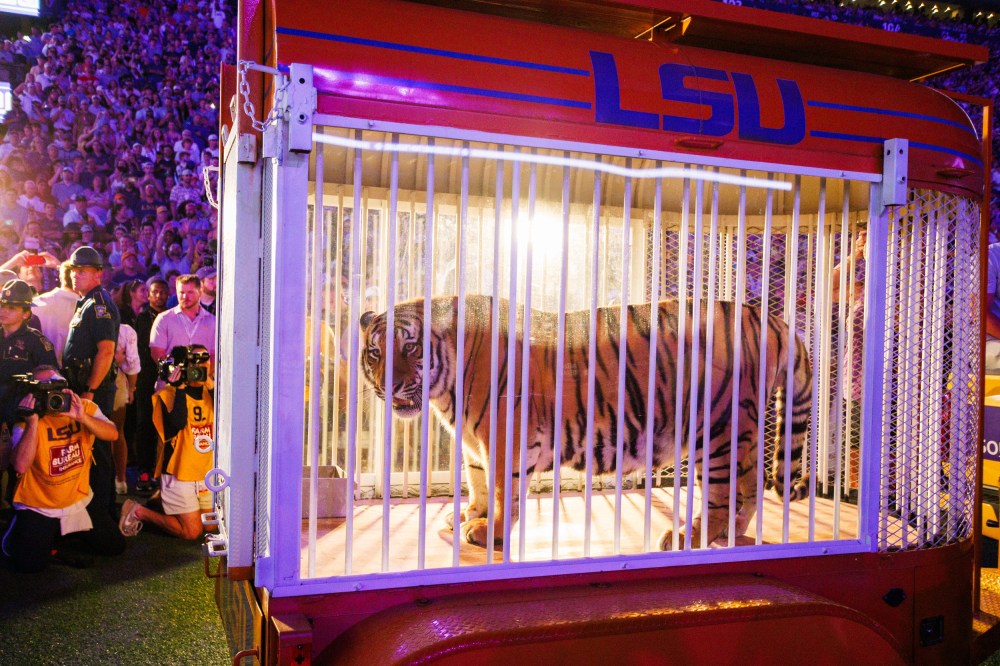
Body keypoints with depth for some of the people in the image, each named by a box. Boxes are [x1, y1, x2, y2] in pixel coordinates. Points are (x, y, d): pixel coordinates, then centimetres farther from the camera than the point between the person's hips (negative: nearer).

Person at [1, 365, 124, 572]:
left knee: (115, 547, 5)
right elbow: (21, 466, -30)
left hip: (80, 501, 3)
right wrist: (33, 421, -35)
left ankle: (70, 531, 29)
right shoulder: (28, 421, -16)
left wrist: (82, 417, -38)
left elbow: (112, 434, -23)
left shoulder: (85, 407, -7)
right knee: (31, 565, -14)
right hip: (38, 507, -3)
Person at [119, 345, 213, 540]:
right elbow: (178, 423, -27)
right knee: (191, 532, -5)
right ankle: (140, 512, 12)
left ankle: (166, 500, 31)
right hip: (179, 475, -6)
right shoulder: (168, 394, -10)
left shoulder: (210, 392, 5)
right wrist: (180, 387, -23)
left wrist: (211, 385, -17)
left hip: (207, 474, 6)